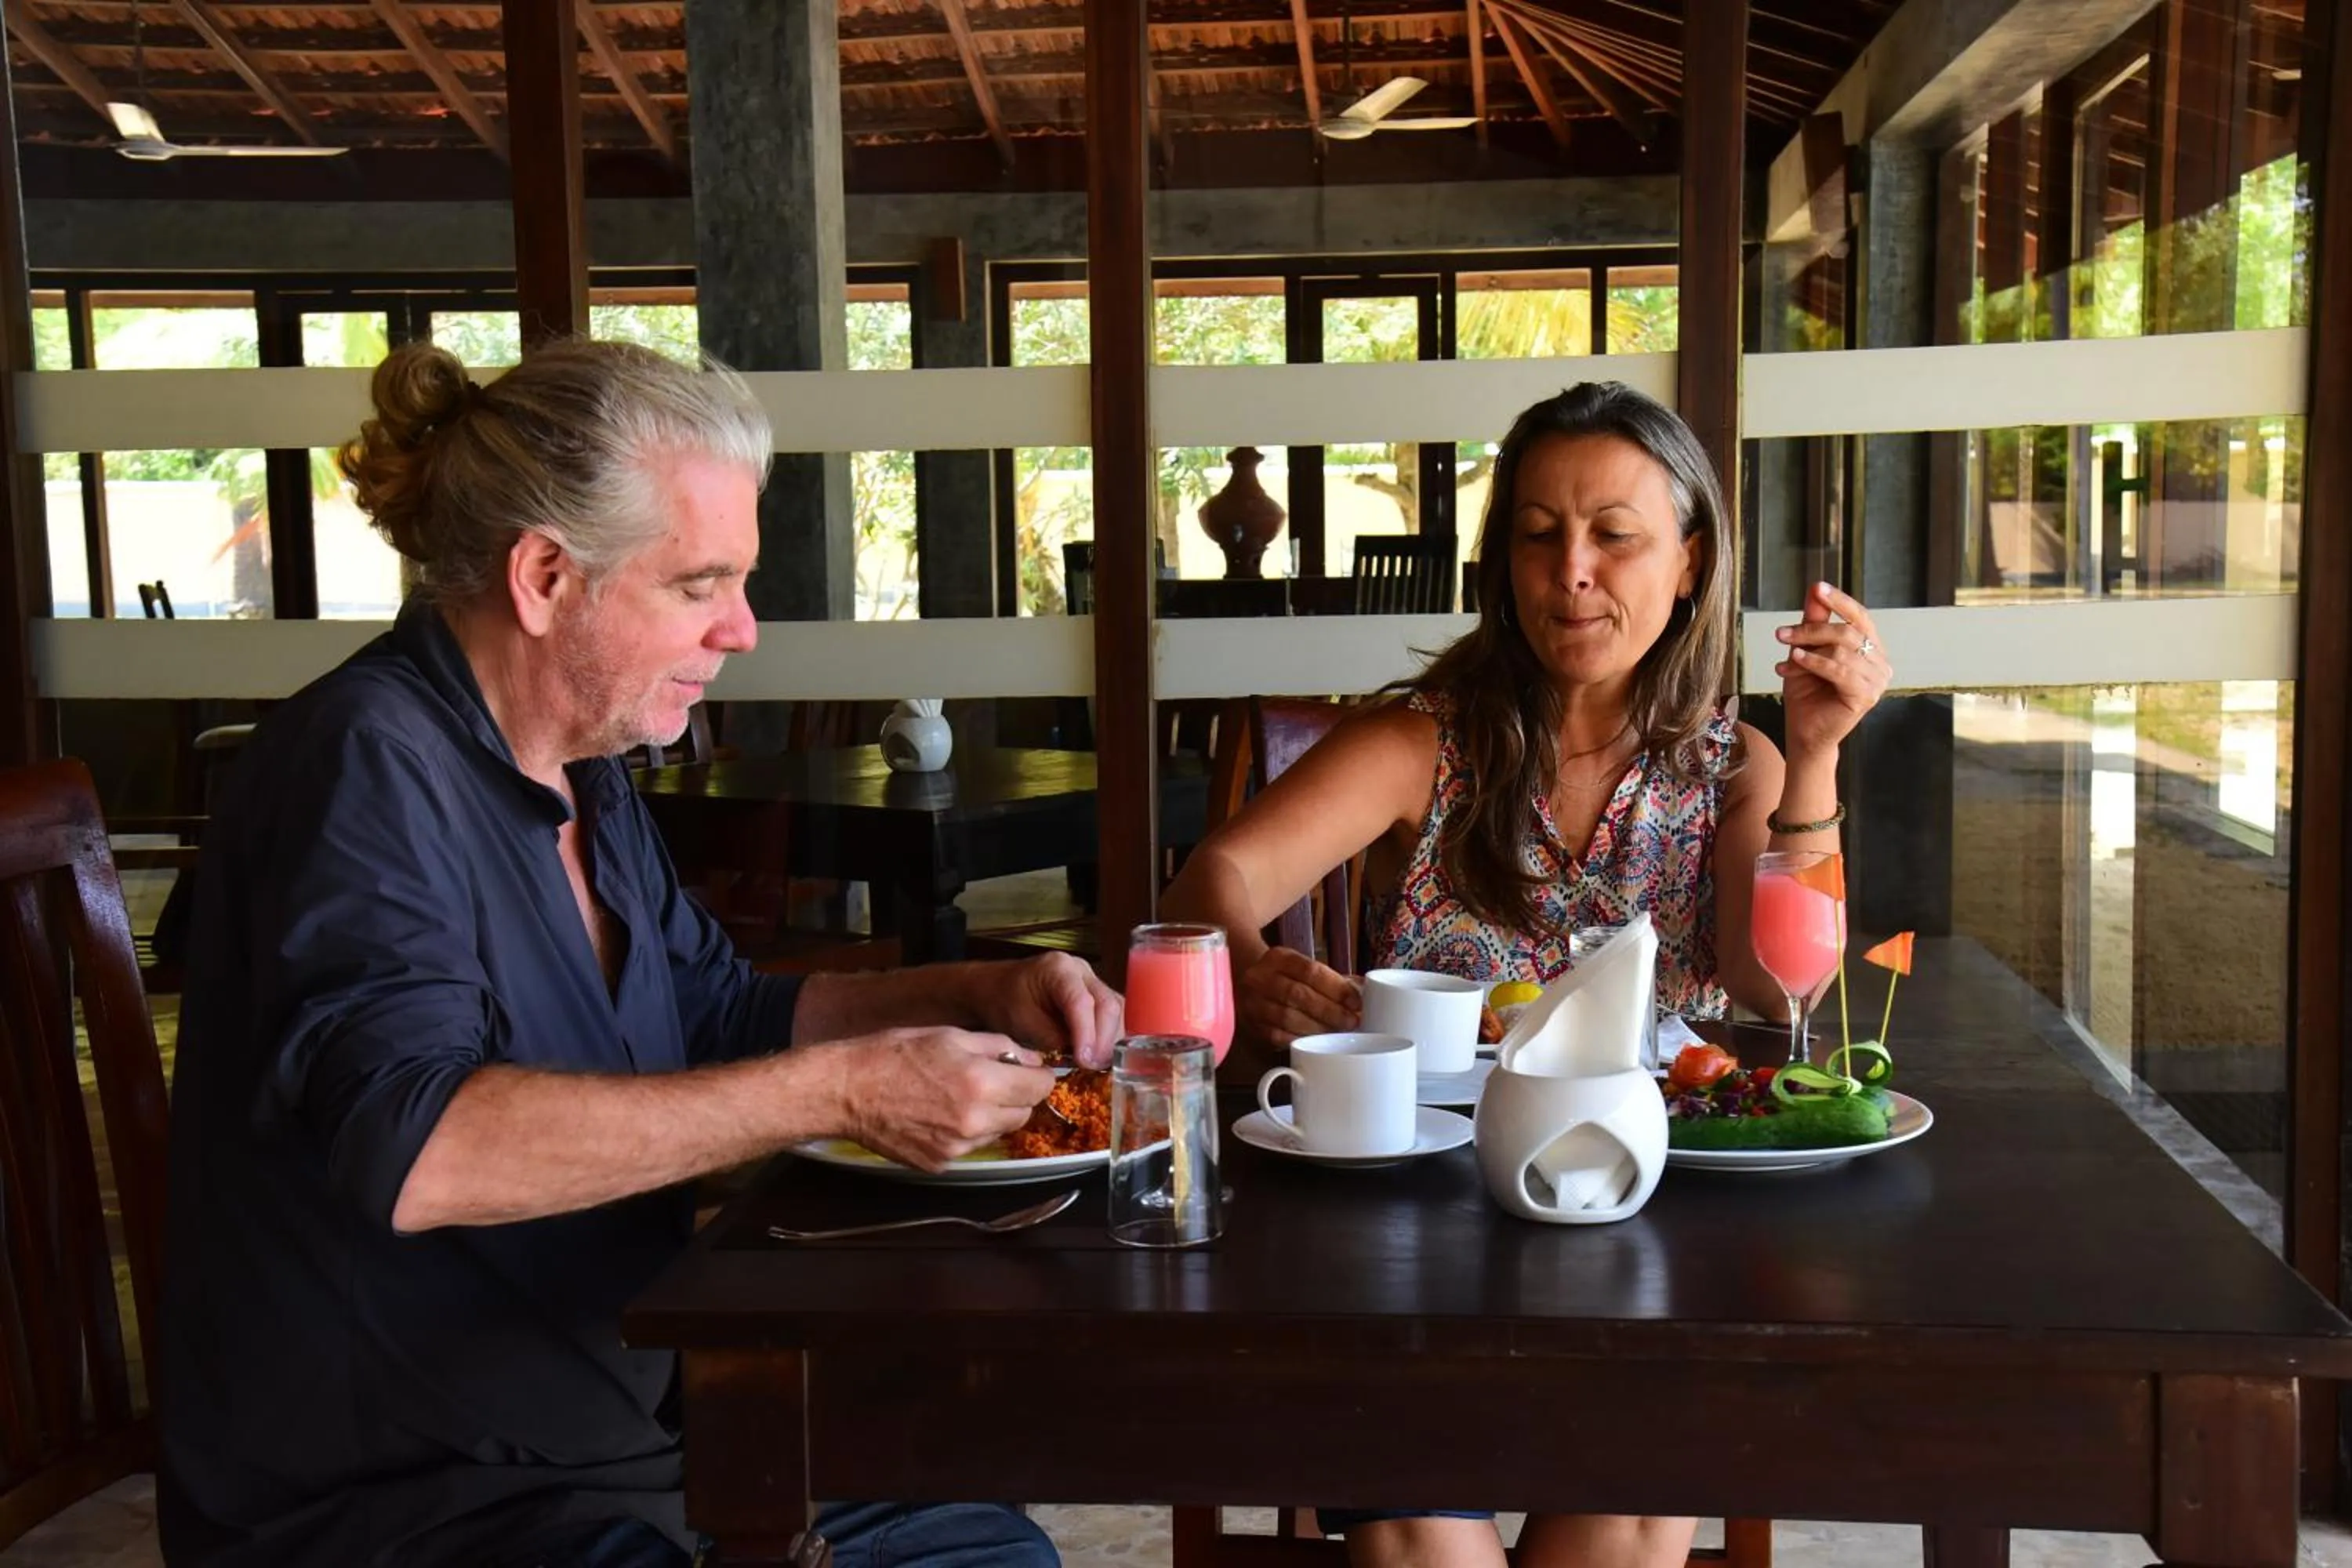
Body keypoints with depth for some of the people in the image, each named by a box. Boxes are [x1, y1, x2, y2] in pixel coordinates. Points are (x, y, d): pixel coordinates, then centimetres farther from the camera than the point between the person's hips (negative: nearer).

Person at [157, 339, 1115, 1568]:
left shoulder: (583, 776, 9)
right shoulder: (368, 766, -20)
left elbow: (717, 1014, 21)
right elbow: (409, 1148, -34)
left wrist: (979, 996, 5)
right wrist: (840, 1092, -33)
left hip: (619, 1446, 9)